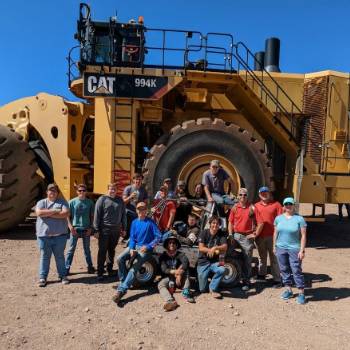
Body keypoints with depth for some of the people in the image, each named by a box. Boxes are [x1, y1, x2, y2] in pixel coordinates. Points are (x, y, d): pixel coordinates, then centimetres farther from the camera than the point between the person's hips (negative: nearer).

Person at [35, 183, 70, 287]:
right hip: (44, 235, 0)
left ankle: (63, 275, 19)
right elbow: (39, 213, -13)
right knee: (44, 256, 8)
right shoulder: (41, 202, 7)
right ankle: (42, 277, 18)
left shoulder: (62, 202, 5)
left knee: (60, 256, 9)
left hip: (59, 235, 0)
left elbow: (66, 213, -13)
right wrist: (55, 211, -15)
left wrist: (48, 214, -13)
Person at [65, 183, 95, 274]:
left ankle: (90, 266, 23)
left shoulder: (90, 202, 1)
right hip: (75, 229, -1)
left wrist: (90, 228, -2)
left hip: (86, 229, 1)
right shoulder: (72, 202, -3)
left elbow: (92, 216, 6)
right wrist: (71, 227, -11)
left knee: (87, 249, 13)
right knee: (71, 249, 5)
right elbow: (68, 216, -1)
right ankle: (66, 268, 14)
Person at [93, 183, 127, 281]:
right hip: (104, 230, -4)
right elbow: (97, 215, -6)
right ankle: (100, 272, 9)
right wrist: (97, 230, -10)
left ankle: (110, 269, 28)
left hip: (116, 230, 4)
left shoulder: (120, 200, 8)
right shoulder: (102, 199, -4)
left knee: (112, 251, 15)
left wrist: (124, 228, 11)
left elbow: (123, 215, 13)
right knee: (102, 251, 1)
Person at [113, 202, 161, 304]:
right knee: (120, 259, -18)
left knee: (134, 268, -22)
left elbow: (158, 237, -9)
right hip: (135, 246, 5)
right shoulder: (134, 222, 8)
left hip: (146, 248, -5)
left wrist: (148, 246, -17)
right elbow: (132, 237, 7)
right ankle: (123, 282, -2)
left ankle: (121, 290, -24)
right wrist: (131, 249, -11)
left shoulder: (150, 222, -7)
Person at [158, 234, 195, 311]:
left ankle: (186, 292, -32)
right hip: (167, 278, 0)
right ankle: (170, 301, -57)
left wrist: (179, 274, -36)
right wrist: (174, 272, -34)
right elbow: (164, 269, -16)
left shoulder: (180, 255, -1)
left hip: (179, 279, 1)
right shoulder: (163, 256, -1)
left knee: (185, 269, -25)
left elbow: (186, 263, -23)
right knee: (160, 285, -31)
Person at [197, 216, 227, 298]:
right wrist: (216, 251, -18)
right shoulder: (204, 233, -6)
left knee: (222, 270, -34)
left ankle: (213, 288, -8)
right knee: (203, 289, -6)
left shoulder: (221, 234, 1)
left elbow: (225, 247, -12)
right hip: (203, 262, -2)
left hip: (215, 262, 2)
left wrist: (215, 248, -30)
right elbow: (201, 248, -13)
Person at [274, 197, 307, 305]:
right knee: (284, 270, 12)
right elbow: (275, 233, 12)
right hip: (281, 248, 4)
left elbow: (303, 235, -5)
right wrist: (274, 246, 10)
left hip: (294, 249, -4)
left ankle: (301, 293, 12)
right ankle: (288, 290, 26)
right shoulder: (278, 218, 6)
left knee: (296, 271, -1)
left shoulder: (299, 219, -5)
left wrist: (302, 250, -9)